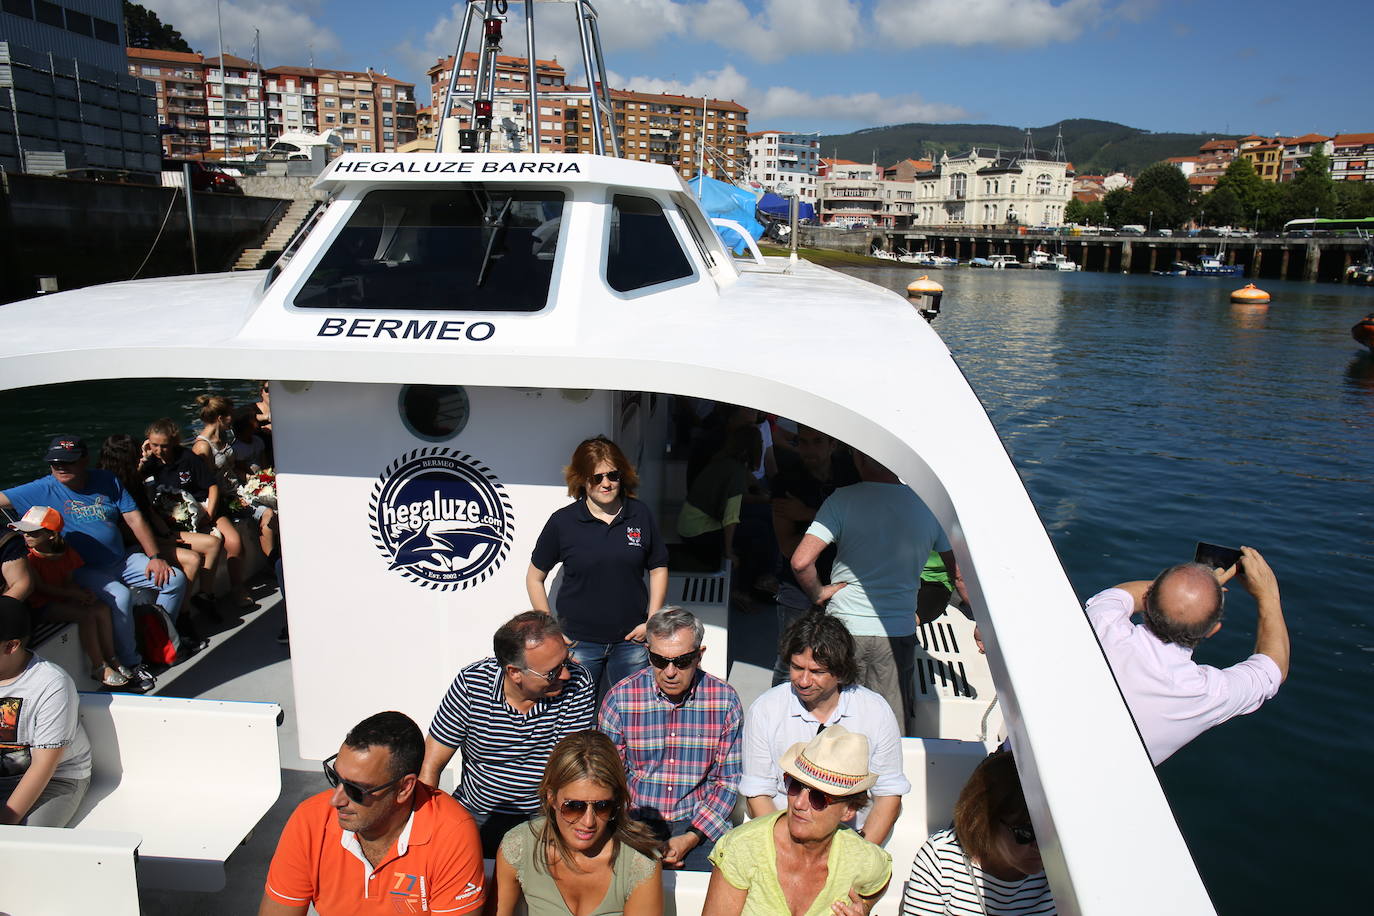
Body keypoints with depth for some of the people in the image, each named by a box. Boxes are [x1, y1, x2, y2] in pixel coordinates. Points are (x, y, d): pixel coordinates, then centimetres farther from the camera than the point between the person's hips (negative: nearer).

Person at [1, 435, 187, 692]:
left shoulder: (107, 481, 3)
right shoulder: (44, 490, -5)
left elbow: (134, 519, 1)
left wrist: (155, 557, -7)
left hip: (122, 562, 4)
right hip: (84, 571, -4)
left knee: (175, 579, -10)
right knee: (120, 596, -32)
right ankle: (131, 663, -15)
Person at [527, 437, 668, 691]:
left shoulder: (641, 515, 0)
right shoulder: (562, 522, -6)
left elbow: (658, 570, 10)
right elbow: (535, 578, 3)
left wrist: (652, 622, 1)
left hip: (631, 641, 2)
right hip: (579, 641, -1)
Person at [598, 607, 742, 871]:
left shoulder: (725, 700, -4)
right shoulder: (620, 698, -5)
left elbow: (729, 779, 2)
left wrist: (691, 838, -9)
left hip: (699, 824, 0)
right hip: (635, 820, 0)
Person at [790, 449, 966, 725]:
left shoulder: (842, 500, -11)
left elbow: (801, 562, -19)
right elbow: (960, 573, 4)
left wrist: (818, 594, 0)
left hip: (845, 628, -2)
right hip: (899, 632, 2)